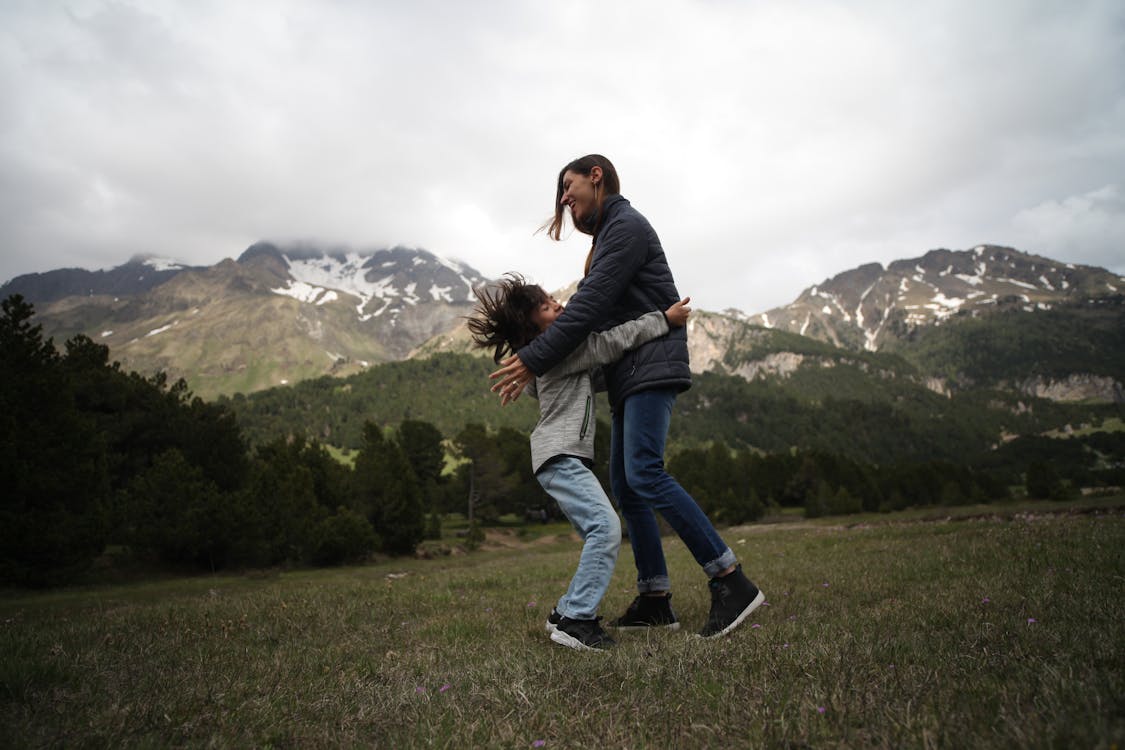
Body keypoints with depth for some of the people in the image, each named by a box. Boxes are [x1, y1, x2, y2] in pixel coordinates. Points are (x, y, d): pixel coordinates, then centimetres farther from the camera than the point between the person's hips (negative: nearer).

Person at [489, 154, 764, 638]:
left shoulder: (626, 225, -6)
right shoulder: (607, 235, 25)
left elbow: (589, 306, -16)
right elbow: (591, 307, 20)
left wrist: (533, 360, -17)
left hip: (651, 366, -10)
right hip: (628, 375, 10)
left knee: (644, 473, -21)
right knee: (624, 484, 5)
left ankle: (732, 583, -17)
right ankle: (655, 600, 8)